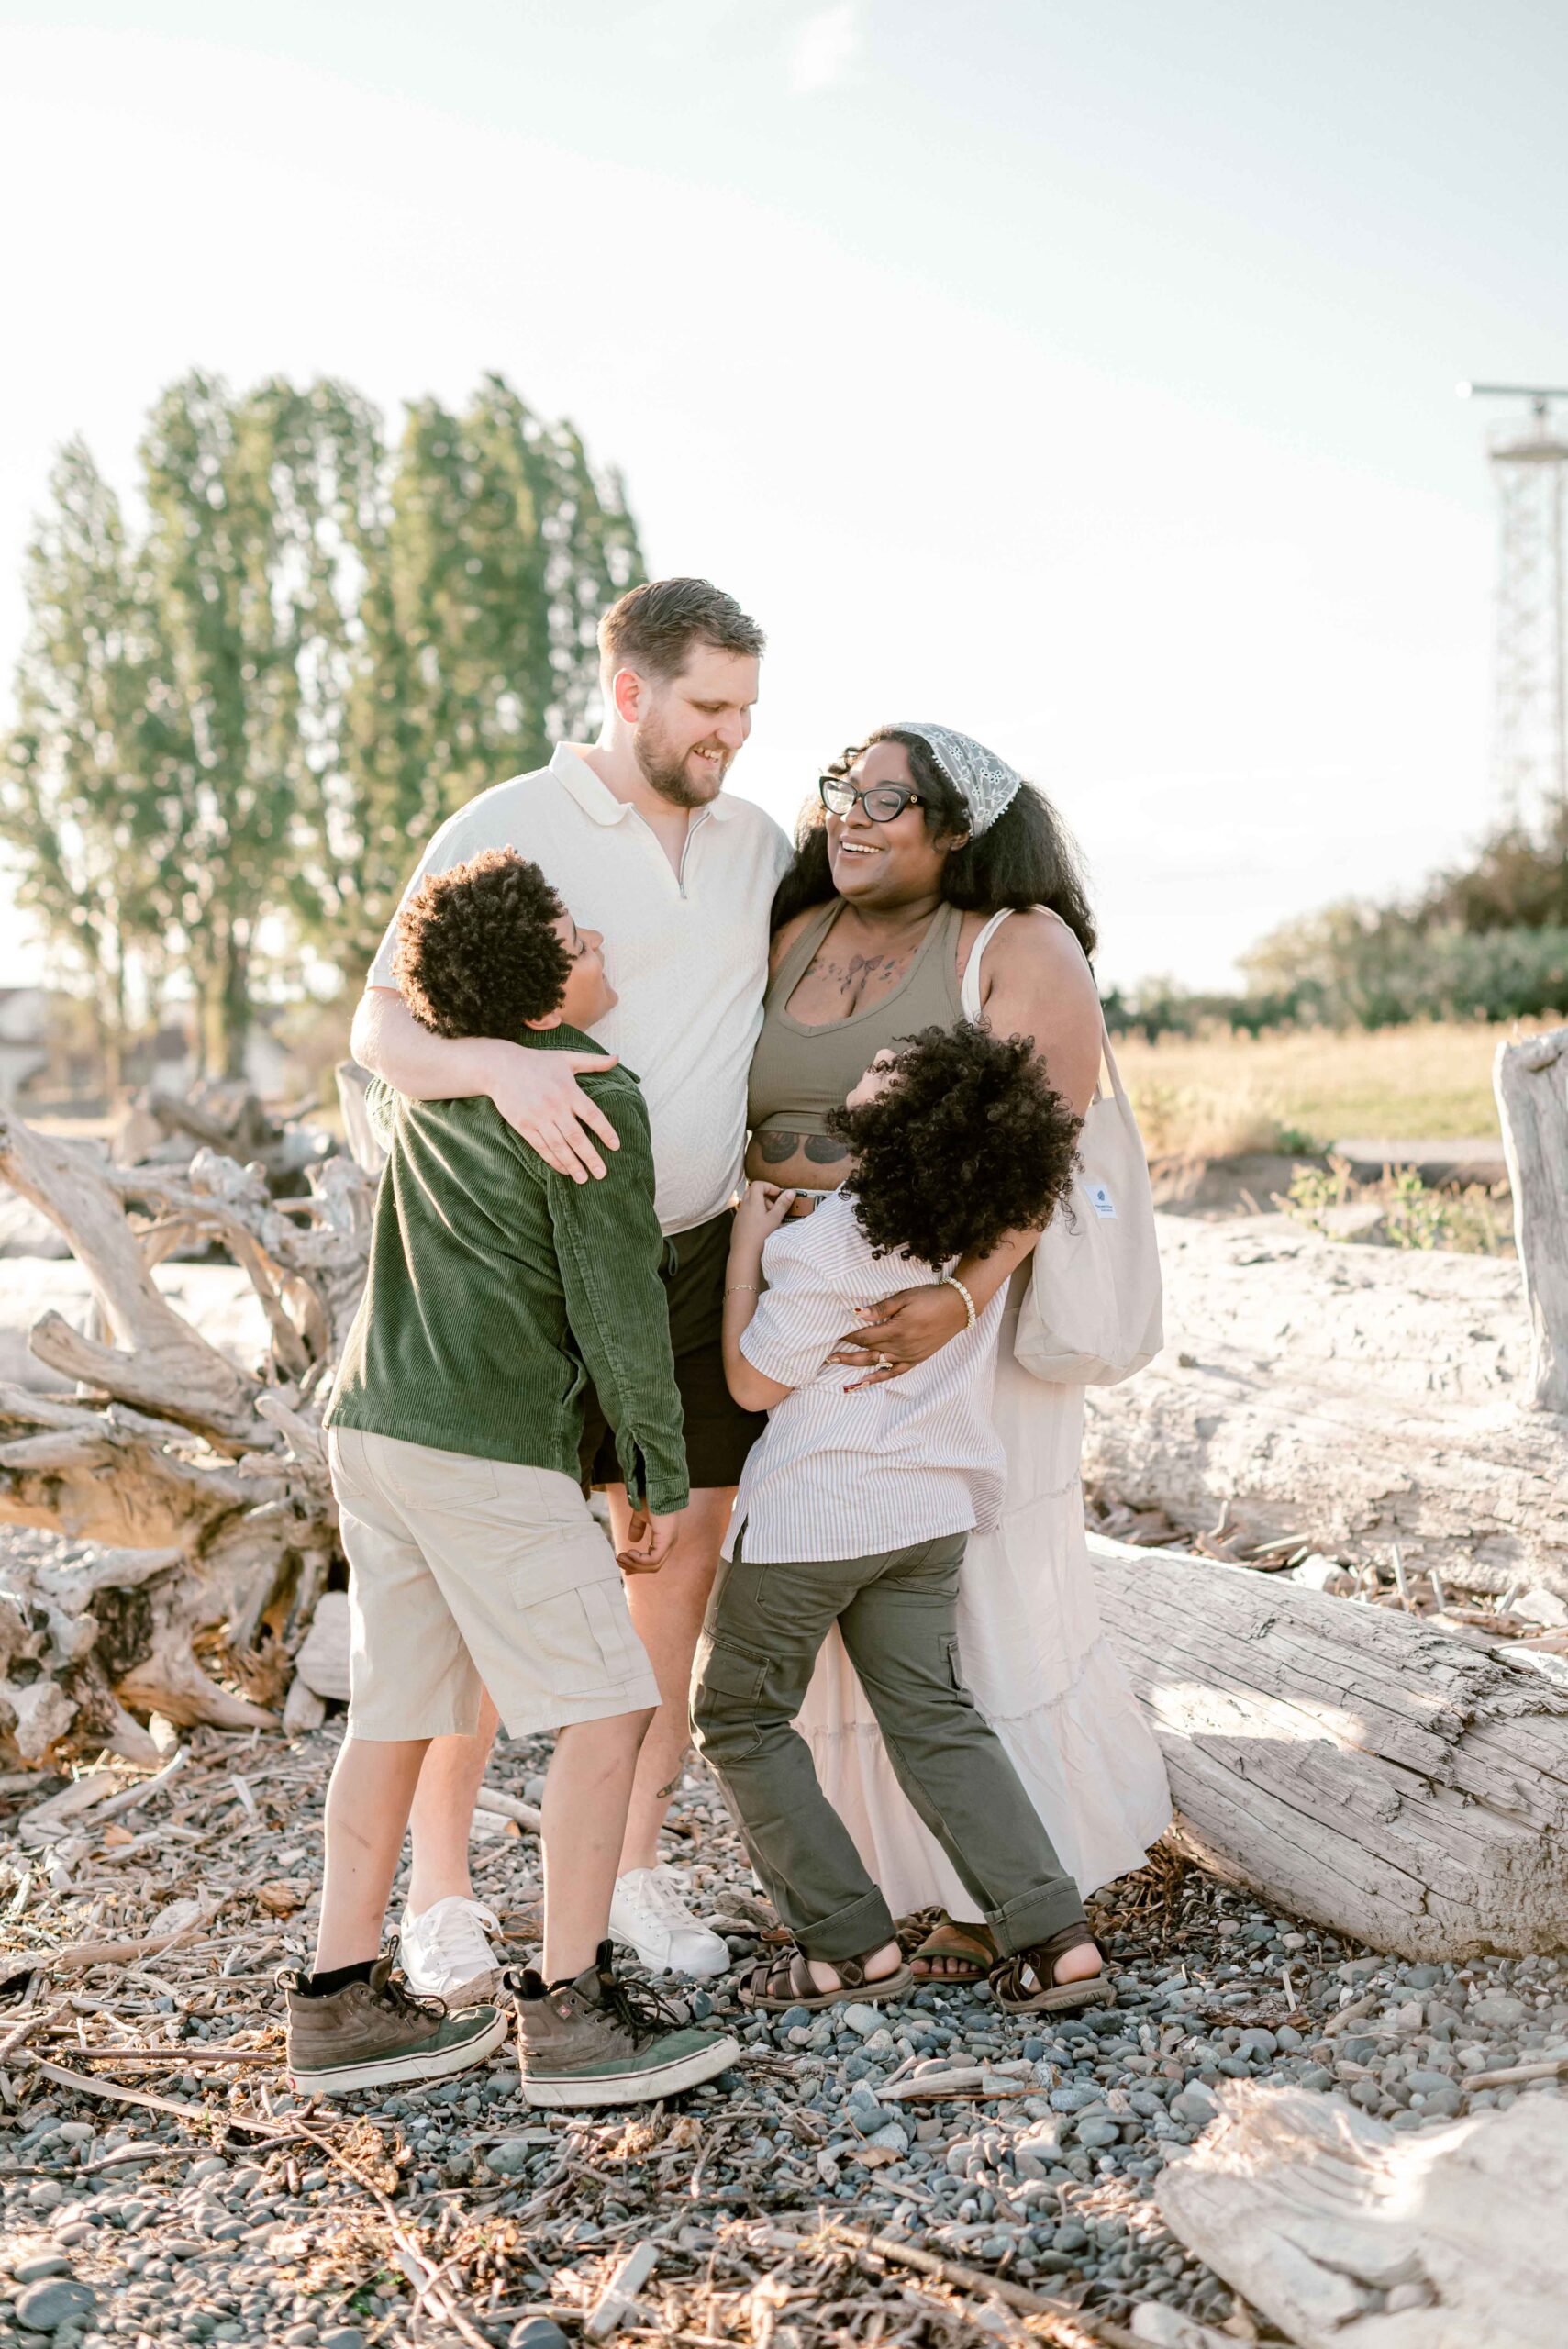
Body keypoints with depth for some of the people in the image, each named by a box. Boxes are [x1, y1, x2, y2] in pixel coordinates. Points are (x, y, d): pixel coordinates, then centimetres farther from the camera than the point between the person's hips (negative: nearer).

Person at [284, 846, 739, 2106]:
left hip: (371, 1427, 8)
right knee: (605, 1706, 0)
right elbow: (621, 1315, -11)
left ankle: (341, 2000, 20)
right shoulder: (598, 1107, -13)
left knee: (396, 1710, 14)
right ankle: (571, 2009, 2)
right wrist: (663, 1482, -1)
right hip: (490, 1447, -8)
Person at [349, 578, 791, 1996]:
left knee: (677, 1557, 8)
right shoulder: (503, 834, -6)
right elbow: (381, 1027, -12)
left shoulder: (757, 843, 11)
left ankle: (634, 1870, 23)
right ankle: (441, 1893, 15)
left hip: (695, 1253, 5)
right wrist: (499, 1065, -32)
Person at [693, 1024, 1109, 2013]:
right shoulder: (990, 1223, -6)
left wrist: (745, 1248, -6)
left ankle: (853, 1943, 10)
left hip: (810, 1515, -6)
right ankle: (1053, 1934, 3)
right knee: (937, 1719, 13)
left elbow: (754, 1382, -12)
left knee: (740, 1717, 11)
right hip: (933, 1509, 6)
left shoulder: (823, 1247, -25)